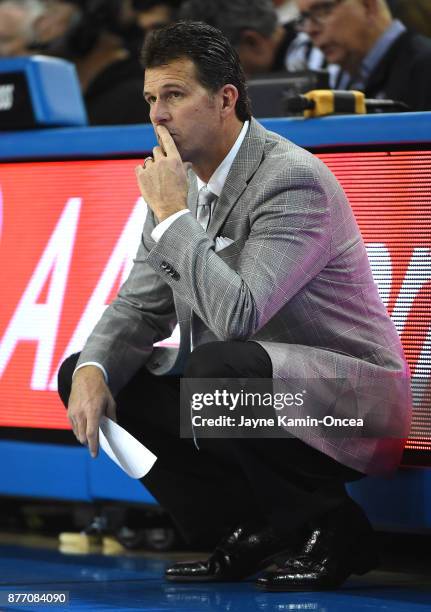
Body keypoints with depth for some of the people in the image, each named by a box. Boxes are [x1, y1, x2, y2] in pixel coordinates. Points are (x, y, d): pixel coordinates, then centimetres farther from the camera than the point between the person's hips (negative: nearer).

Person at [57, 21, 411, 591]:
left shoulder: (293, 179, -21)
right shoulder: (182, 183, 5)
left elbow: (237, 315, -33)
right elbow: (140, 307, 9)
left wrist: (172, 215, -24)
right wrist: (93, 370, -12)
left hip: (351, 405, -9)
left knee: (216, 368, -37)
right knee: (83, 373, 1)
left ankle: (330, 525, -12)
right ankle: (248, 529, 2)